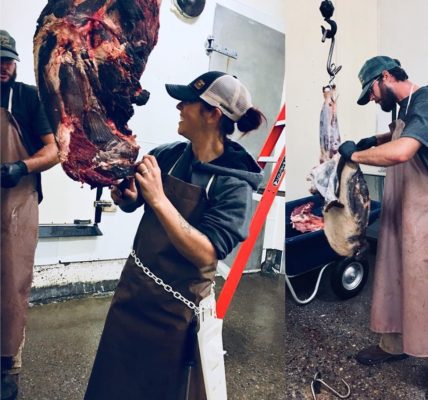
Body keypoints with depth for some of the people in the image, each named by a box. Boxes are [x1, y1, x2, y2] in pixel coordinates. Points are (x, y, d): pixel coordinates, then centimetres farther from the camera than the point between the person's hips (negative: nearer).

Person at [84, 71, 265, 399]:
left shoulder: (234, 184, -19)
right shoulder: (167, 154, -5)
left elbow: (205, 254, -26)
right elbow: (130, 203, 9)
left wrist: (158, 200, -29)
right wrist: (126, 196, -13)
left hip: (176, 306, -5)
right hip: (133, 286, 5)